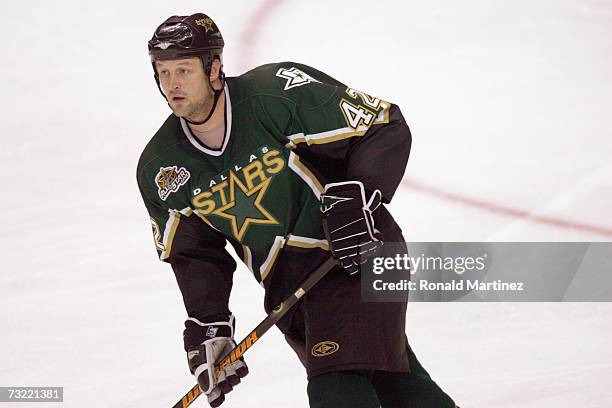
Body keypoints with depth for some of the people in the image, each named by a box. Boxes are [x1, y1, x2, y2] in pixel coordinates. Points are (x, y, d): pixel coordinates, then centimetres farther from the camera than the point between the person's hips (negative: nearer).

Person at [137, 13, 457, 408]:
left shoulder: (280, 91, -19)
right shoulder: (160, 170, -1)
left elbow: (386, 127, -14)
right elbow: (192, 253, 9)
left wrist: (357, 198, -24)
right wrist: (207, 326, -3)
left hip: (355, 252, -6)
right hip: (285, 284, 6)